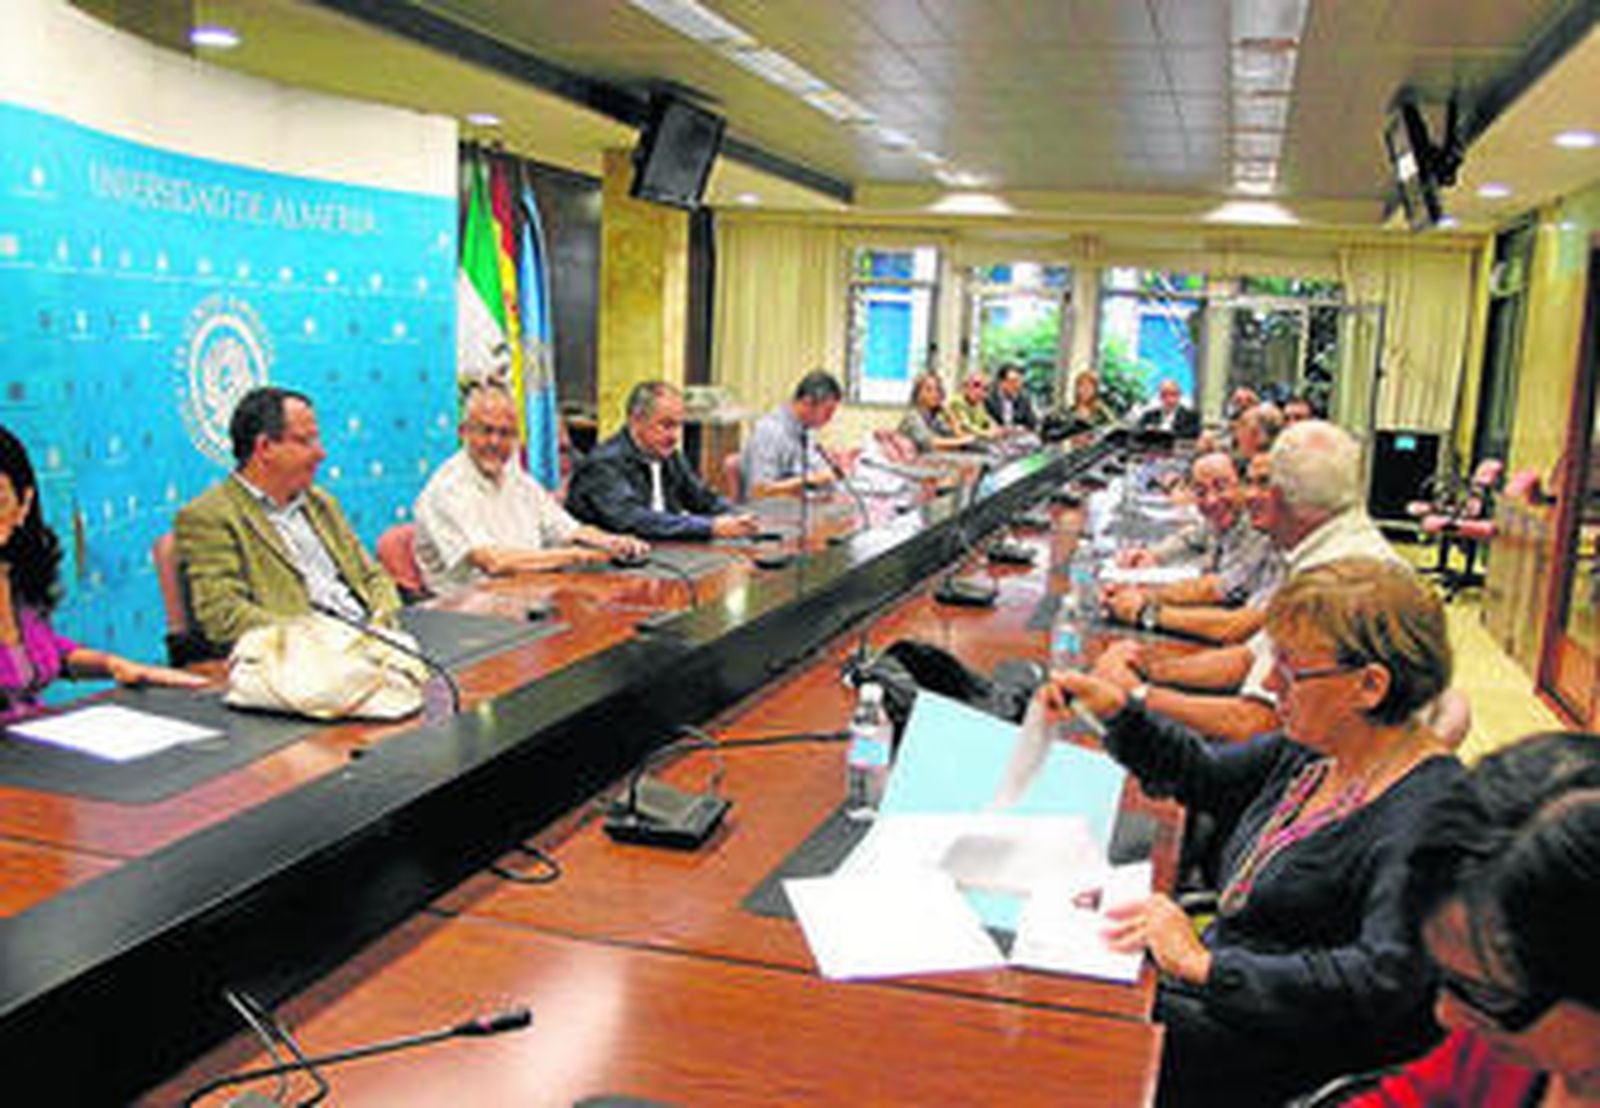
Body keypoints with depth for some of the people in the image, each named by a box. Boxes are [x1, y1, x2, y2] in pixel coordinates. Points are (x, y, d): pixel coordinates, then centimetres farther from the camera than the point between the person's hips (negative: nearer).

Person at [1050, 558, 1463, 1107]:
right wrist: (1119, 711, 7)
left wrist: (1207, 966, -32)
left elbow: (1383, 981, -31)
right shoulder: (1314, 749, 4)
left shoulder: (1425, 812, -23)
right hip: (1217, 984, 8)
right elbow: (1204, 775, 21)